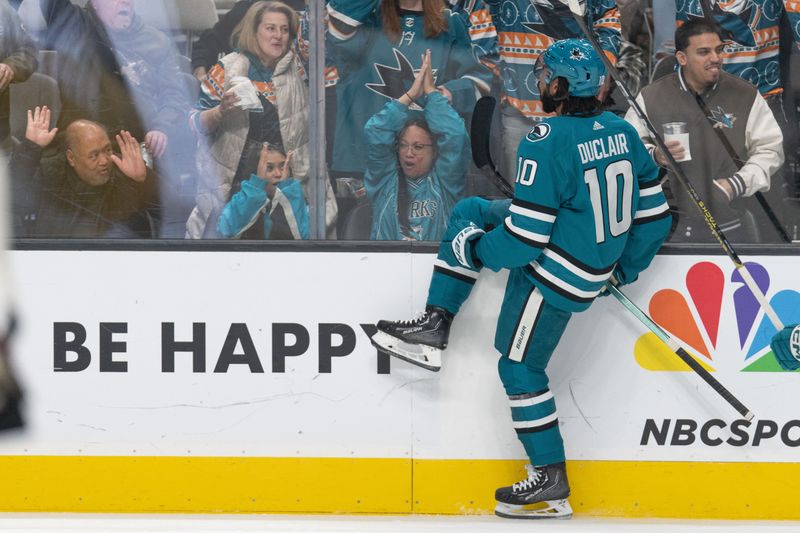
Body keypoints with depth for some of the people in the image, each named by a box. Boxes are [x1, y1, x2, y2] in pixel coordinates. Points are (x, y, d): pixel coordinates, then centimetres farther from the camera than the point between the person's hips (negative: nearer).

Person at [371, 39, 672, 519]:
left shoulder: (547, 142, -26)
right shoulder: (622, 132, -2)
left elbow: (524, 238, -23)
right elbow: (654, 212, 5)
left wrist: (473, 250, -4)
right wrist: (626, 268, 20)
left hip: (555, 276, -9)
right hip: (598, 260, 9)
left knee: (520, 368, 8)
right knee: (470, 210, 18)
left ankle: (551, 483, 14)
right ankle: (435, 327, 22)